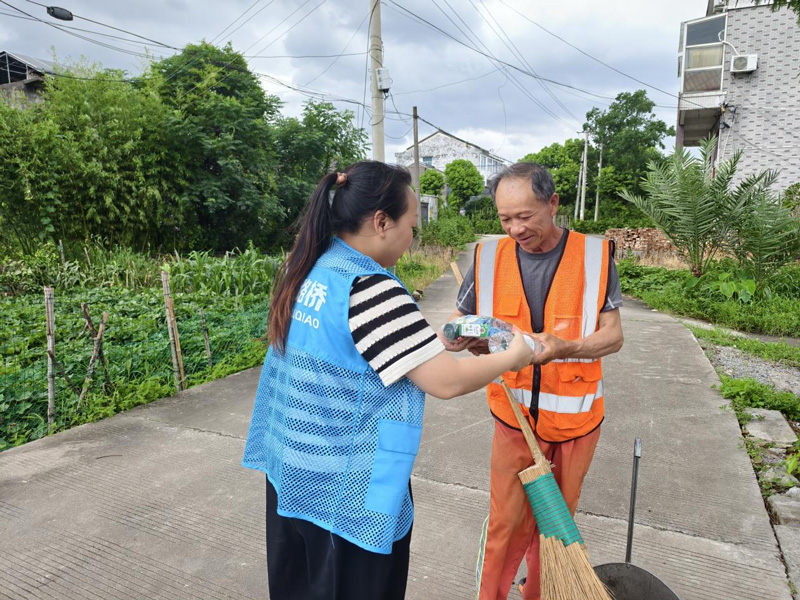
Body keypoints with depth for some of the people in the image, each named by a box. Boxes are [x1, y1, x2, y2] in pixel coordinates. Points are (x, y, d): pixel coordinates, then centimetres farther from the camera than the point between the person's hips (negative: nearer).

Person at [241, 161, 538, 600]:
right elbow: (446, 381, -25)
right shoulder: (369, 288, -25)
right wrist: (512, 357, -7)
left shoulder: (308, 270, 2)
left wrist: (434, 342, 10)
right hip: (347, 491, -8)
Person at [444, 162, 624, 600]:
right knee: (507, 523, 8)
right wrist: (464, 339, -26)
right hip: (514, 417, 0)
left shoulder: (595, 255, -7)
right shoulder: (489, 257, -5)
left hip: (575, 419, 1)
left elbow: (613, 335, -6)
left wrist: (564, 346, -26)